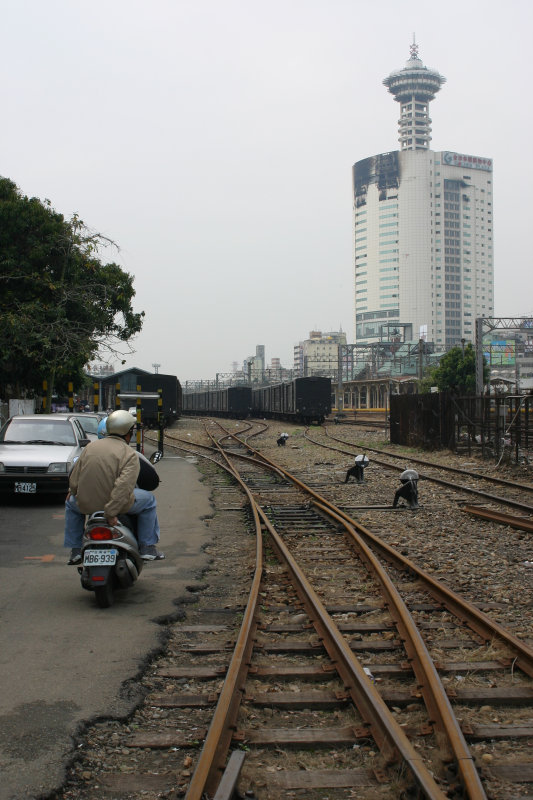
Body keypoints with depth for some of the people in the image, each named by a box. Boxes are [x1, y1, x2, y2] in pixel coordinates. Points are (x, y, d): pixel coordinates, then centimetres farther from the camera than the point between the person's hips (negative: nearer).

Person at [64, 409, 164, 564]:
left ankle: (75, 550, 32)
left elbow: (74, 479, 5)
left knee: (71, 503, 37)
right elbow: (124, 486, -23)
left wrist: (72, 492, 26)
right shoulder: (130, 454, -9)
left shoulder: (91, 446, 3)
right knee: (149, 500, 22)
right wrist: (111, 512, -21)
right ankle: (147, 548, 21)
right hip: (117, 503, -3)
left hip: (86, 504, 3)